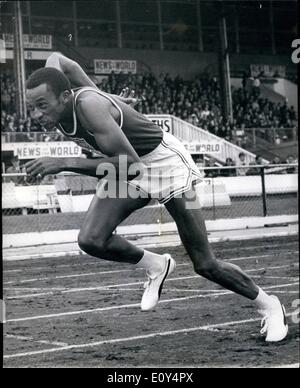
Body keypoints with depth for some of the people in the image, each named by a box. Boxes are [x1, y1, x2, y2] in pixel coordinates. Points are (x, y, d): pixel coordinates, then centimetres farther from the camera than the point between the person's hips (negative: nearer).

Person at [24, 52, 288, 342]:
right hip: (125, 164, 7)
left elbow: (130, 165, -42)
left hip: (163, 162, -7)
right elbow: (57, 60, 9)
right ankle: (155, 266, 9)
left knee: (205, 266, -3)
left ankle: (268, 304, 21)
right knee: (90, 240, -17)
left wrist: (66, 163, -44)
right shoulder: (57, 106, -13)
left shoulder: (89, 106, -36)